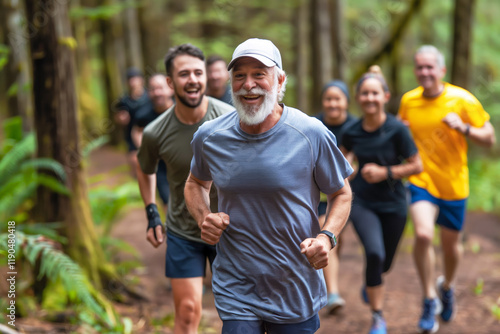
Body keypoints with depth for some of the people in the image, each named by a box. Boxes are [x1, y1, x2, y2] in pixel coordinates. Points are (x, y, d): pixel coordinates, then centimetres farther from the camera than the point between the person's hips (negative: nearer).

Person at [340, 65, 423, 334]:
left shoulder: (397, 130, -15)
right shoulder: (353, 132, -6)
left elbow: (416, 166, -10)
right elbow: (340, 156, 17)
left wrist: (385, 172, -18)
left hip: (393, 204, 0)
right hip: (362, 202, 0)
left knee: (384, 263, 13)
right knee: (374, 253, -24)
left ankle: (369, 282, 53)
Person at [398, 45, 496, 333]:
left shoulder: (463, 100, -11)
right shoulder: (408, 101, -2)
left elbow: (489, 139, -8)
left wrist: (463, 128, -26)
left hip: (453, 185, 0)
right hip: (421, 181, 0)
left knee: (451, 244, 14)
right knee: (423, 235, -22)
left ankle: (447, 285, 48)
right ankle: (430, 300, -3)